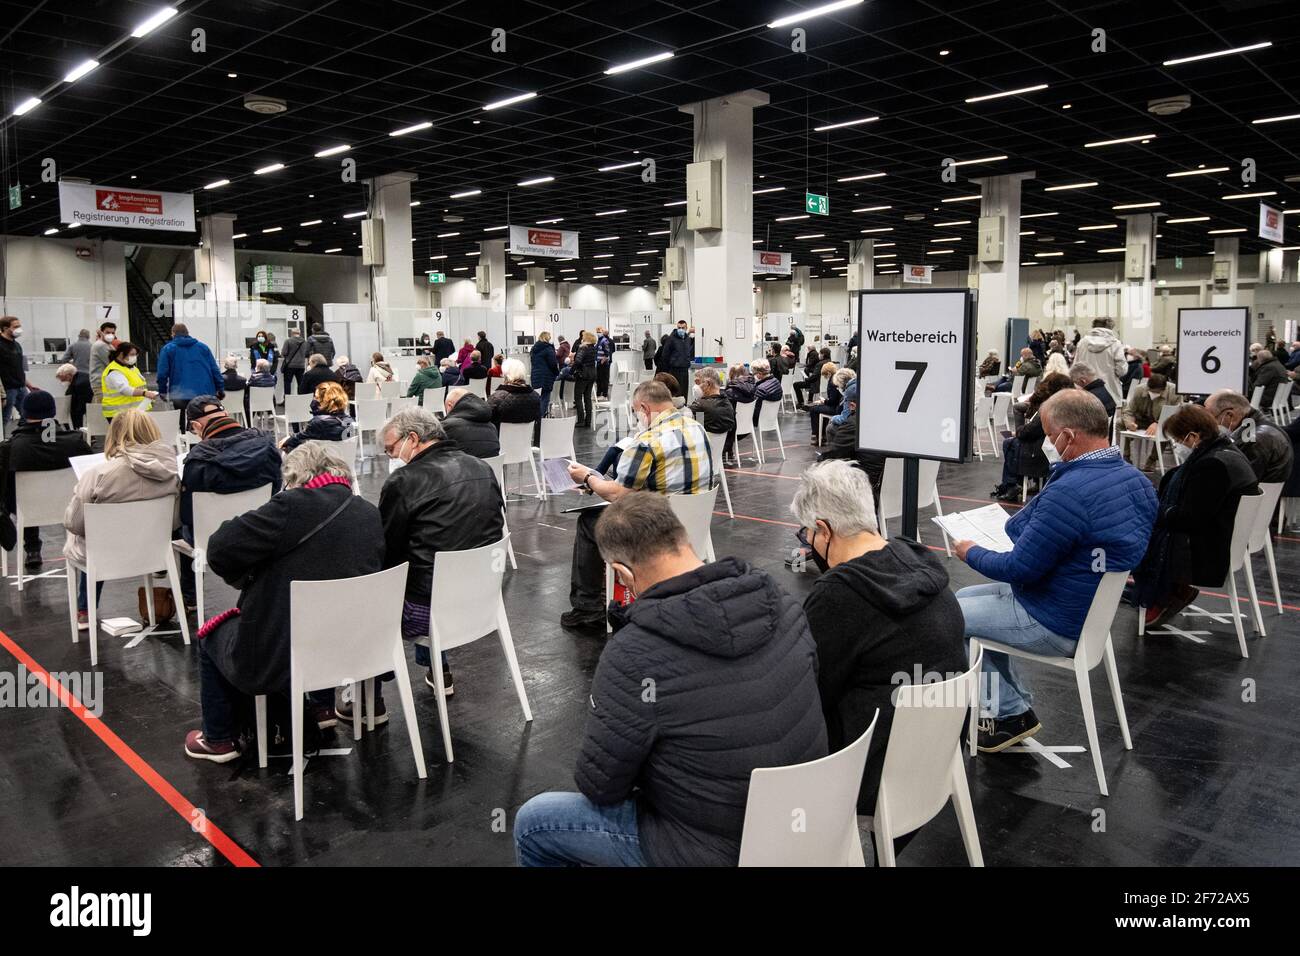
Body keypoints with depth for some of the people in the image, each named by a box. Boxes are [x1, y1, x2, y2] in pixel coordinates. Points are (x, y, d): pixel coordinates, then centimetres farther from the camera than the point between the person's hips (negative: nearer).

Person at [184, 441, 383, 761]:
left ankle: (219, 738, 35)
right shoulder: (372, 516, -2)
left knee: (212, 634, 25)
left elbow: (219, 550, -19)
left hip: (278, 661, -6)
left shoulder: (292, 508, -21)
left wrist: (248, 580, 3)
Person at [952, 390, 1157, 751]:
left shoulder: (1068, 492, -31)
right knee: (963, 598, 20)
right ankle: (1014, 708, 22)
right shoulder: (1137, 480, 0)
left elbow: (1019, 569, -24)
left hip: (1057, 626, -10)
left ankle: (1012, 712, 14)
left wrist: (971, 553, -6)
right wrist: (1027, 525, 12)